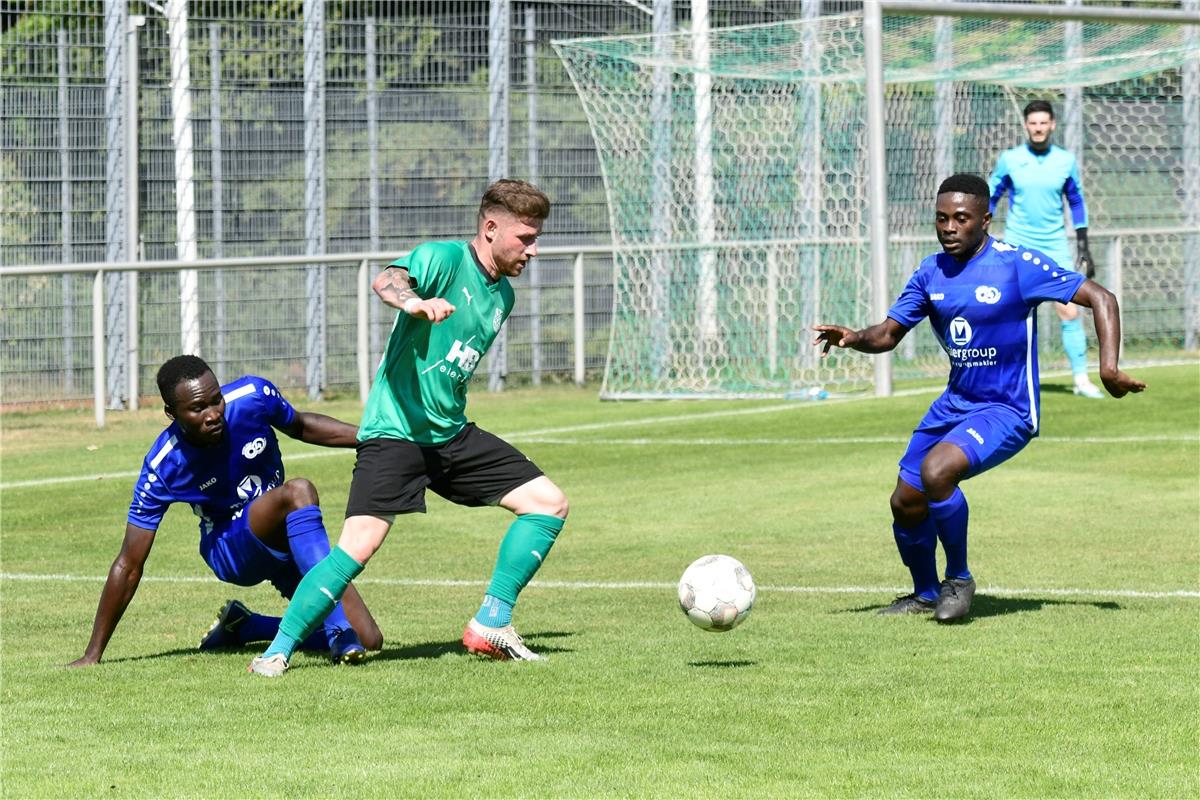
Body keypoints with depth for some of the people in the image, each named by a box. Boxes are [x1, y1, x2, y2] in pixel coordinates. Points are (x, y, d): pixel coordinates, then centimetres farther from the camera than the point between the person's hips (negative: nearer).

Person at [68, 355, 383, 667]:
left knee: (368, 640, -5)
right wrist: (92, 657, -17)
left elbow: (300, 426, 8)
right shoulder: (162, 468, -24)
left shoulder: (254, 396, -18)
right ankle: (339, 633, -39)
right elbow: (129, 566, -18)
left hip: (290, 538, 5)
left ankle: (241, 627, 12)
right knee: (298, 492, -36)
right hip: (230, 551, -5)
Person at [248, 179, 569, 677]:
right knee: (359, 545, -21)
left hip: (452, 434, 8)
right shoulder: (444, 259, -10)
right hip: (396, 430, -8)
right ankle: (278, 650, -7)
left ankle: (490, 626, 4)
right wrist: (413, 301, -53)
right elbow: (386, 281, -32)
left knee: (550, 503, 1)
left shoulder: (501, 295, 14)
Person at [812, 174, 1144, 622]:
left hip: (1007, 412, -7)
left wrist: (1108, 367, -23)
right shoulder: (931, 273, 2)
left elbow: (1100, 299, -12)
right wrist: (853, 339, -15)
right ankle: (925, 594, 33)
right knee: (906, 502, 5)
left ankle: (959, 580, -8)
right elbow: (888, 334, 8)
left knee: (936, 471, -30)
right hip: (955, 403, 7)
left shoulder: (1018, 266, -16)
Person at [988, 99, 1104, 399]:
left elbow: (1077, 203, 12)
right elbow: (990, 197, 8)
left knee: (1070, 313, -6)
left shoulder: (1065, 161, 2)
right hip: (1016, 248, -1)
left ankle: (1081, 379, 1)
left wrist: (1084, 249, 9)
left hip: (1055, 248, 1)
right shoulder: (1010, 159, -2)